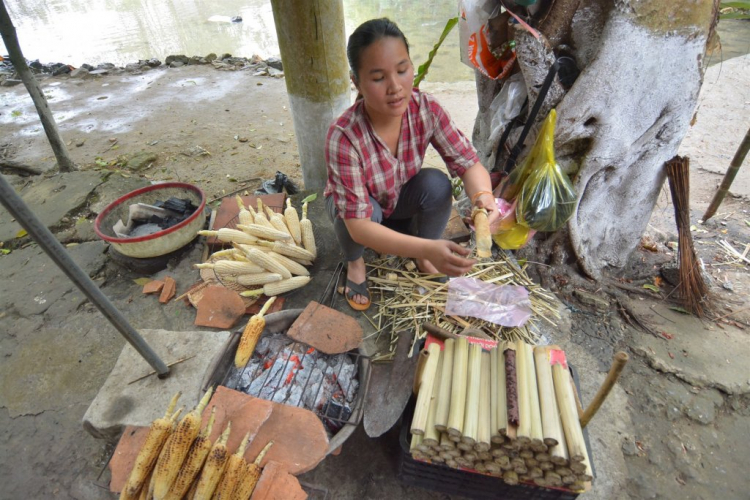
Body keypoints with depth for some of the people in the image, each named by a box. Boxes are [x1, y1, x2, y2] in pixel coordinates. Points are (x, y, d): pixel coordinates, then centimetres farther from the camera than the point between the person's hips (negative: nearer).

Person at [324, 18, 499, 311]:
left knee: (437, 183, -27)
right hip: (352, 205, -2)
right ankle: (354, 262, 2)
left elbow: (468, 163, -21)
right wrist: (428, 248, -52)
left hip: (401, 199, 3)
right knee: (358, 212, -36)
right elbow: (358, 224, -40)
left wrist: (483, 196, -45)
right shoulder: (343, 138, -36)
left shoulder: (427, 109, -24)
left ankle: (423, 260, 1)